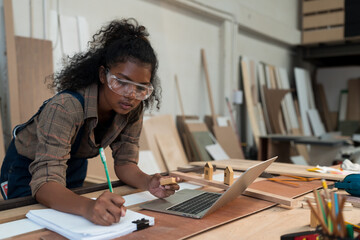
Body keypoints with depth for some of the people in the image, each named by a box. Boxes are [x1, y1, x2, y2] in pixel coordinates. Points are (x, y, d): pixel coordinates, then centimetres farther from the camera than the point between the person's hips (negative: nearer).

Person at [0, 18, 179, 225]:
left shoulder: (133, 109, -19)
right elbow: (45, 183, -44)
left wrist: (148, 183, -34)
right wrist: (88, 206, -64)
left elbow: (125, 161, -13)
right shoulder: (66, 107, -38)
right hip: (28, 170, -5)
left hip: (75, 166, 5)